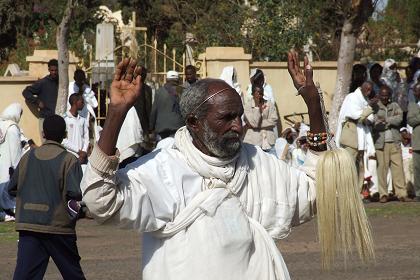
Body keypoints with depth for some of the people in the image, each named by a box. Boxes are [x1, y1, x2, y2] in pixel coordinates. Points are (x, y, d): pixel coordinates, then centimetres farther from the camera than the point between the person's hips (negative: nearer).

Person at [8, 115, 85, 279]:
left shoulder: (28, 157, 5)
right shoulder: (69, 160, -7)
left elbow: (12, 189, 11)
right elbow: (76, 193, -16)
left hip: (28, 225, 3)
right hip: (58, 226, -3)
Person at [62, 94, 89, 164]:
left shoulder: (83, 120, 15)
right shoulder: (65, 119, -4)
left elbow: (86, 138, 12)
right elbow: (63, 141, -9)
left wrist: (84, 152, -6)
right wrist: (78, 150, -10)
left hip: (82, 156, 5)